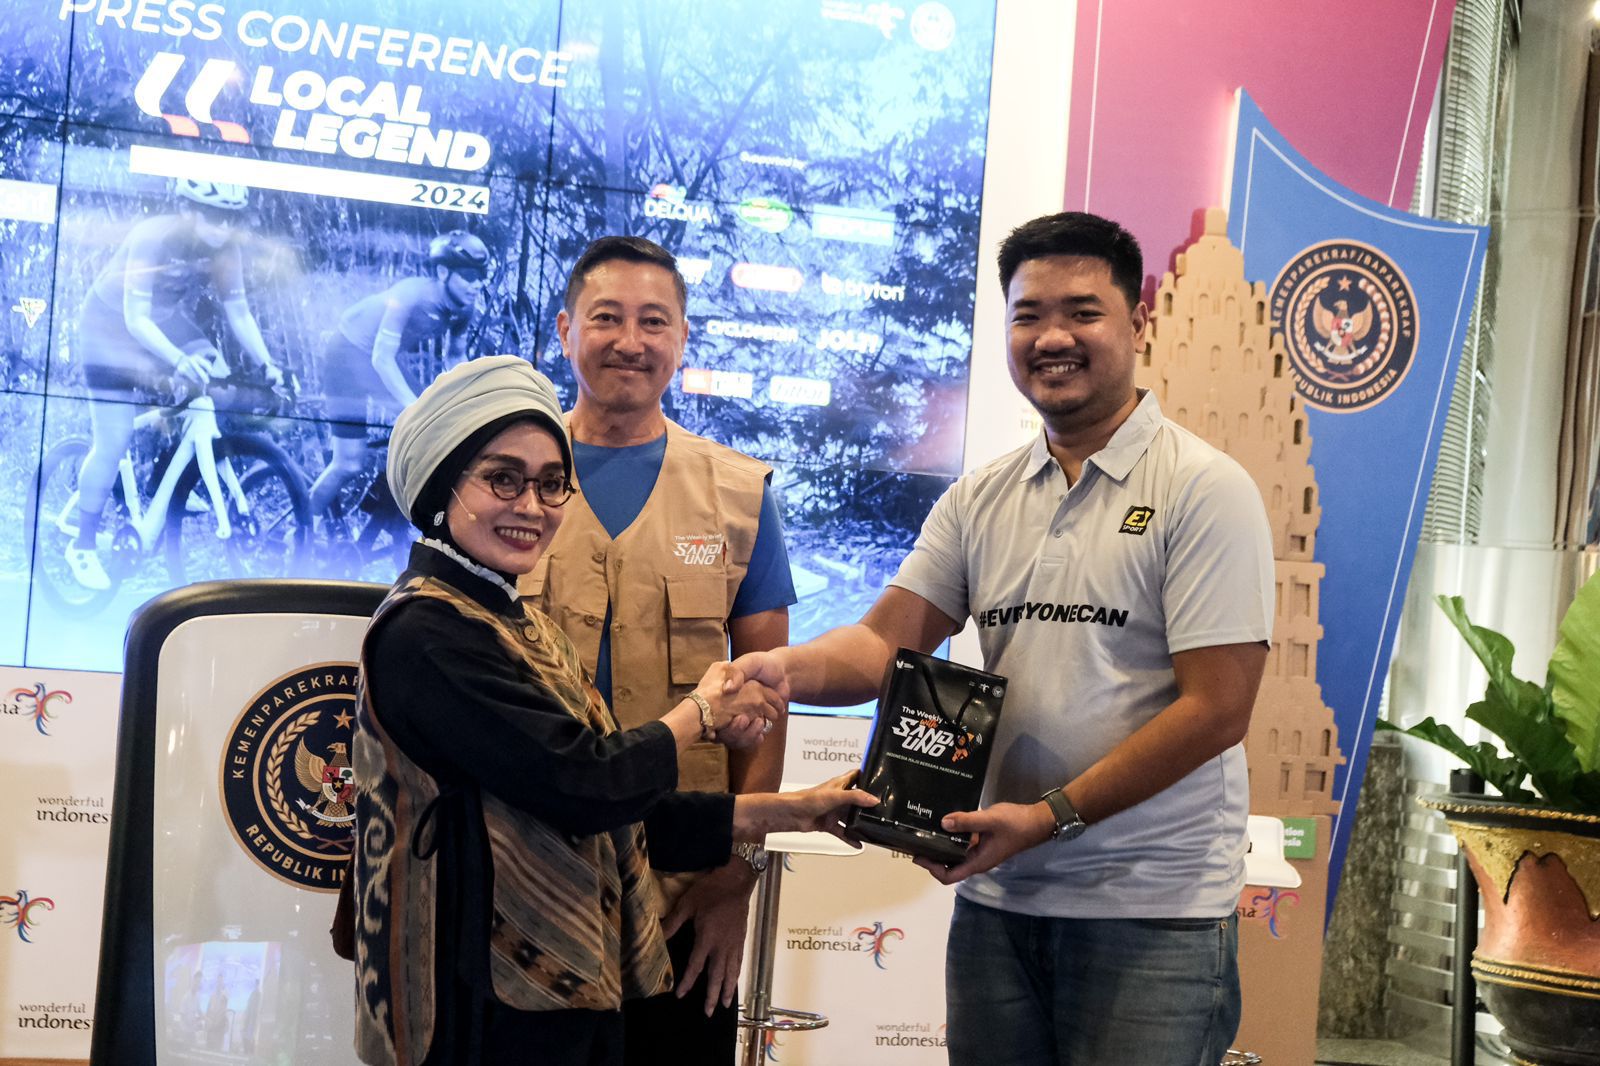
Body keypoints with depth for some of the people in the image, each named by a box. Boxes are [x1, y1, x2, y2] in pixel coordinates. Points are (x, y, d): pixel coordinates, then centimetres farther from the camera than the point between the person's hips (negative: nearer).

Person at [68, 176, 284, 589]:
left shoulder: (225, 250, -16)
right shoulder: (152, 239, -32)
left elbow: (238, 313, -8)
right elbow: (136, 318, -35)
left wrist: (265, 363, -21)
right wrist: (179, 360, -50)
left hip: (170, 323, 6)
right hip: (113, 328, -6)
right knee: (113, 442, -9)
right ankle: (83, 546, 6)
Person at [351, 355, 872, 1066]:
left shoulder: (518, 626, 13)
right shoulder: (426, 633, -16)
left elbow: (614, 817, 12)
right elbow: (582, 784, -21)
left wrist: (789, 813, 8)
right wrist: (702, 712, -3)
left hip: (572, 992, 9)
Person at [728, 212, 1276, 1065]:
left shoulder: (1205, 491, -7)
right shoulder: (979, 501, 9)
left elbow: (1216, 708, -13)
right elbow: (884, 641, 3)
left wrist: (1053, 815, -17)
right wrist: (787, 669, -19)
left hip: (1151, 910, -5)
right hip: (997, 895, 5)